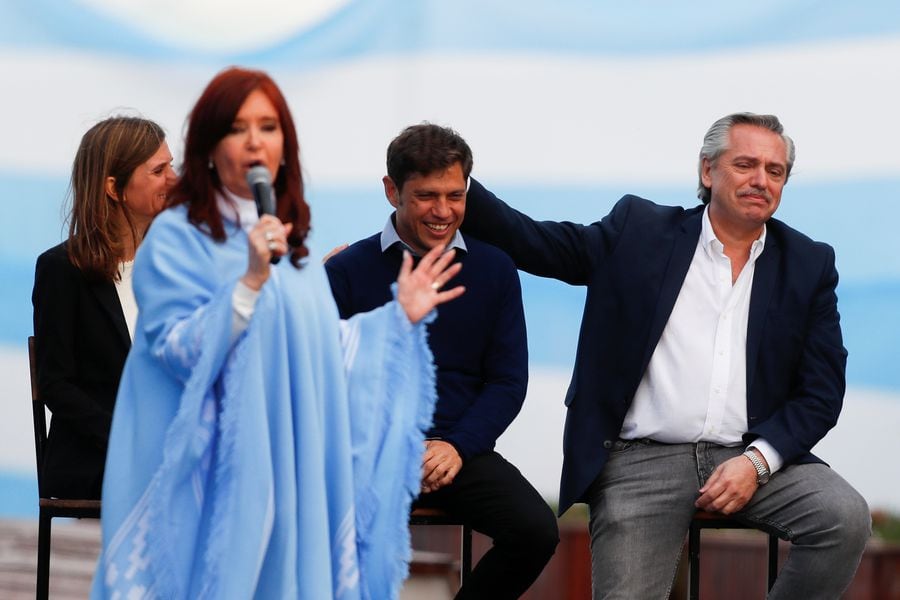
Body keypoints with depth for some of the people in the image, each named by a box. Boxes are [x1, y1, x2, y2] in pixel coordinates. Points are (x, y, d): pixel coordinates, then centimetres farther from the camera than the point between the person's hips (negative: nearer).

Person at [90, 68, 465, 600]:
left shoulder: (292, 243, 15)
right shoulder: (176, 236, -7)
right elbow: (178, 354, -17)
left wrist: (400, 315, 14)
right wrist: (251, 281, -25)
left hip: (295, 471, 7)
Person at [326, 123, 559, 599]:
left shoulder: (494, 270, 8)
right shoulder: (347, 271, 3)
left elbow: (508, 380, 8)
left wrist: (458, 446, -9)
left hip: (460, 451, 2)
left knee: (537, 531, -24)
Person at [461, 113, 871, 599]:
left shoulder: (809, 264, 9)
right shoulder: (640, 231, 8)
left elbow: (822, 390, 6)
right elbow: (534, 242, 5)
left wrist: (757, 461, -10)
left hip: (750, 455, 2)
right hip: (641, 461, -2)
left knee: (846, 517, -24)